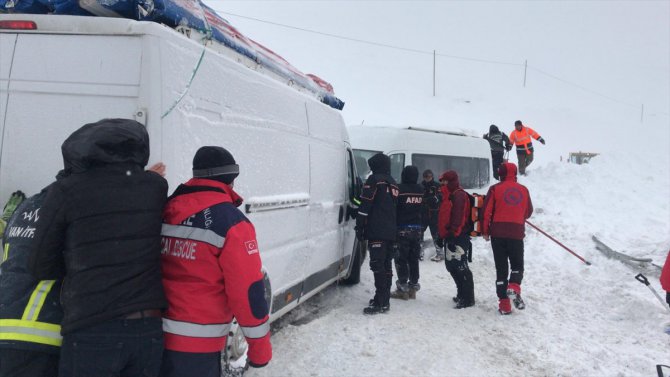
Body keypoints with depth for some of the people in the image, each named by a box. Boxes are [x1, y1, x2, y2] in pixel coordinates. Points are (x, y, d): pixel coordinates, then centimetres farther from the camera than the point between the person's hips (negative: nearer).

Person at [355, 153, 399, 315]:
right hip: (391, 232, 8)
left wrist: (360, 227, -7)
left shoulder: (374, 180, -5)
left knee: (378, 265, -10)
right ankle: (384, 300, 17)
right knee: (386, 265, 12)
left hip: (376, 231, -8)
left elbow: (365, 205, -12)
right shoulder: (393, 183, 19)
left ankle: (380, 302, -13)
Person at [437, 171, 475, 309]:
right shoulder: (449, 195, 20)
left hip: (458, 238, -11)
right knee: (451, 266, 16)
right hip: (450, 237, 11)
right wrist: (443, 235, 25)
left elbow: (458, 218, -22)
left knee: (460, 267, -9)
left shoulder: (459, 195, -13)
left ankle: (468, 298, -5)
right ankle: (462, 294, 26)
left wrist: (453, 235, -25)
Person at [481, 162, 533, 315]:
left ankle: (504, 303, 2)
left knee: (501, 268, 5)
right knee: (517, 265, 16)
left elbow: (486, 212, -5)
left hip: (498, 233, -1)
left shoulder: (495, 189, -2)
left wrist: (485, 231, 6)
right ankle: (514, 288, -13)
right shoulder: (523, 190, 7)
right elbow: (528, 212, 17)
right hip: (517, 233, 1)